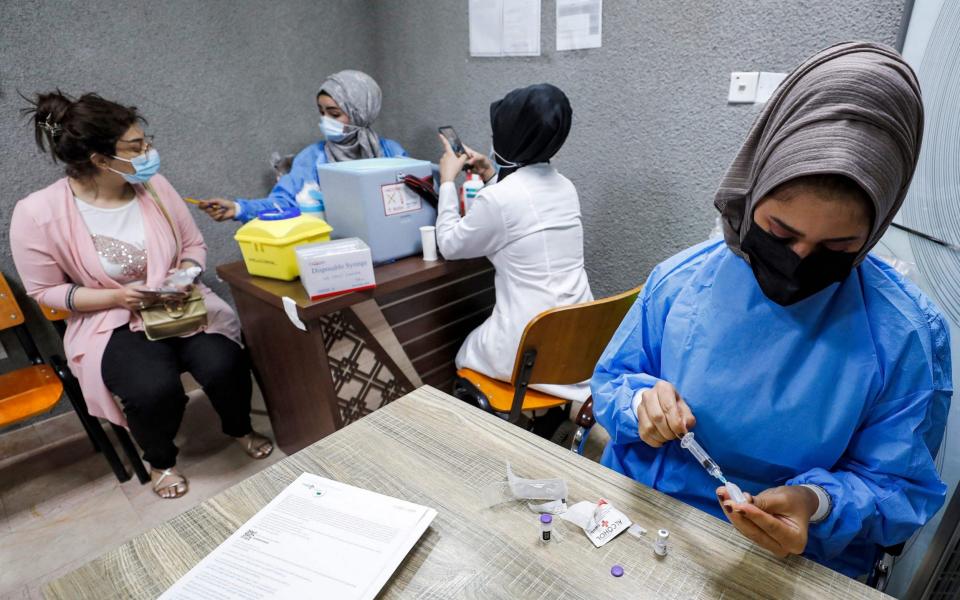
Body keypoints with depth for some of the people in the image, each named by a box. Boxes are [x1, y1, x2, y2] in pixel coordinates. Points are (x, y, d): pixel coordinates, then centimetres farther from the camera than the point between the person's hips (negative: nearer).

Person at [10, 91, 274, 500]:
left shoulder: (155, 186, -4)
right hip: (110, 324, -2)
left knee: (224, 364, -24)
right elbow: (45, 291, -3)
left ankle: (239, 428, 11)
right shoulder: (39, 213, -13)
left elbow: (194, 245, 7)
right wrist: (116, 297, -18)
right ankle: (160, 460, 7)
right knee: (154, 388, -30)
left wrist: (185, 273, -15)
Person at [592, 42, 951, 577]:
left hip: (787, 561, 0)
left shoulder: (906, 334, -11)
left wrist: (817, 505, -23)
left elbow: (901, 488, -3)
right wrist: (640, 400, -18)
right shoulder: (679, 280, -7)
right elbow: (609, 380, 3)